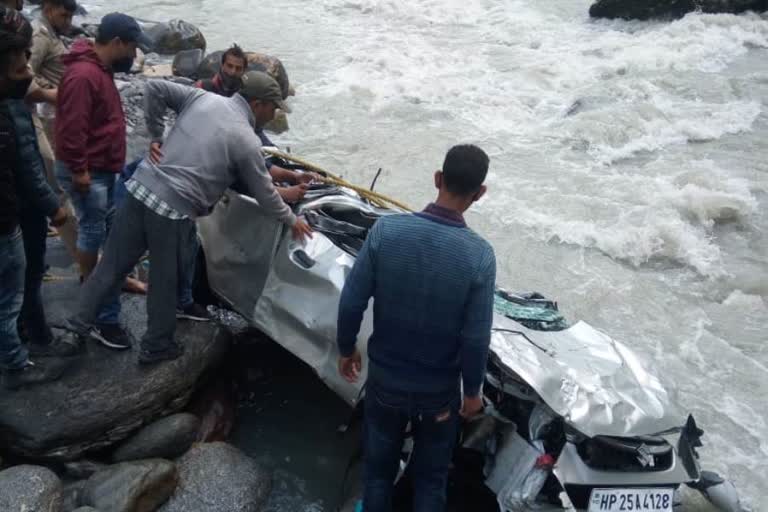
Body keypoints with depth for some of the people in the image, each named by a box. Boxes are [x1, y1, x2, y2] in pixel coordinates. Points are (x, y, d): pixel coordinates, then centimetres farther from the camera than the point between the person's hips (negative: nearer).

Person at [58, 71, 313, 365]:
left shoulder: (203, 97, 9)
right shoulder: (247, 141, -5)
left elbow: (154, 88, 8)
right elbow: (264, 194, 3)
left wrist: (156, 136, 12)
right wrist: (291, 220, 18)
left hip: (141, 187, 6)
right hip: (174, 209, -6)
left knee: (112, 266, 15)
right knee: (165, 282, 12)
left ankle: (79, 326, 24)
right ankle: (157, 346, 28)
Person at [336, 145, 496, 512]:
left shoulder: (386, 230, -19)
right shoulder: (480, 255, -22)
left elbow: (351, 302, -12)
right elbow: (475, 339, -17)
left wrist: (346, 349, 6)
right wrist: (472, 391, 1)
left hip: (384, 378, 2)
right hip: (439, 389, -1)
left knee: (379, 465, 25)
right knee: (430, 476, 23)